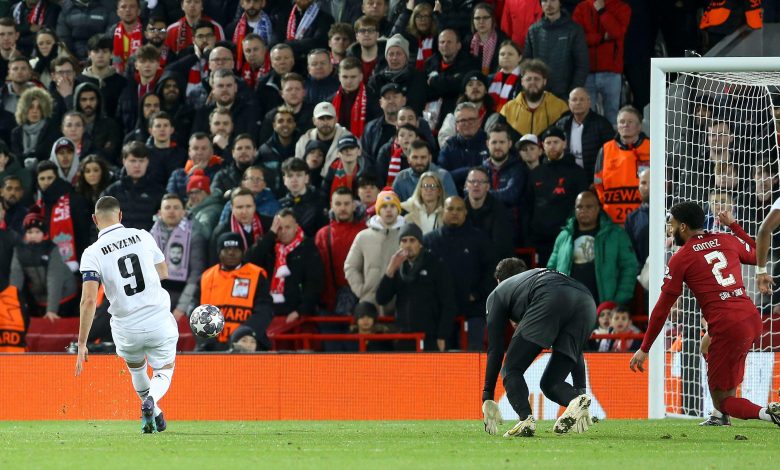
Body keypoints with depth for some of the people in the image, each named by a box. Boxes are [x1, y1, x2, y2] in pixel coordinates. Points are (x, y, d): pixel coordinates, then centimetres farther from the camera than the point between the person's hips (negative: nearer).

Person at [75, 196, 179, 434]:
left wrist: (82, 344, -15)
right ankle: (151, 401, -13)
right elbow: (163, 272, 14)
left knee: (136, 367, 30)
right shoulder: (143, 237, -2)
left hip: (126, 330, 0)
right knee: (164, 372, 18)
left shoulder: (93, 253, -10)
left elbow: (89, 300, -18)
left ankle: (153, 415, 38)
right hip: (160, 323, 0)